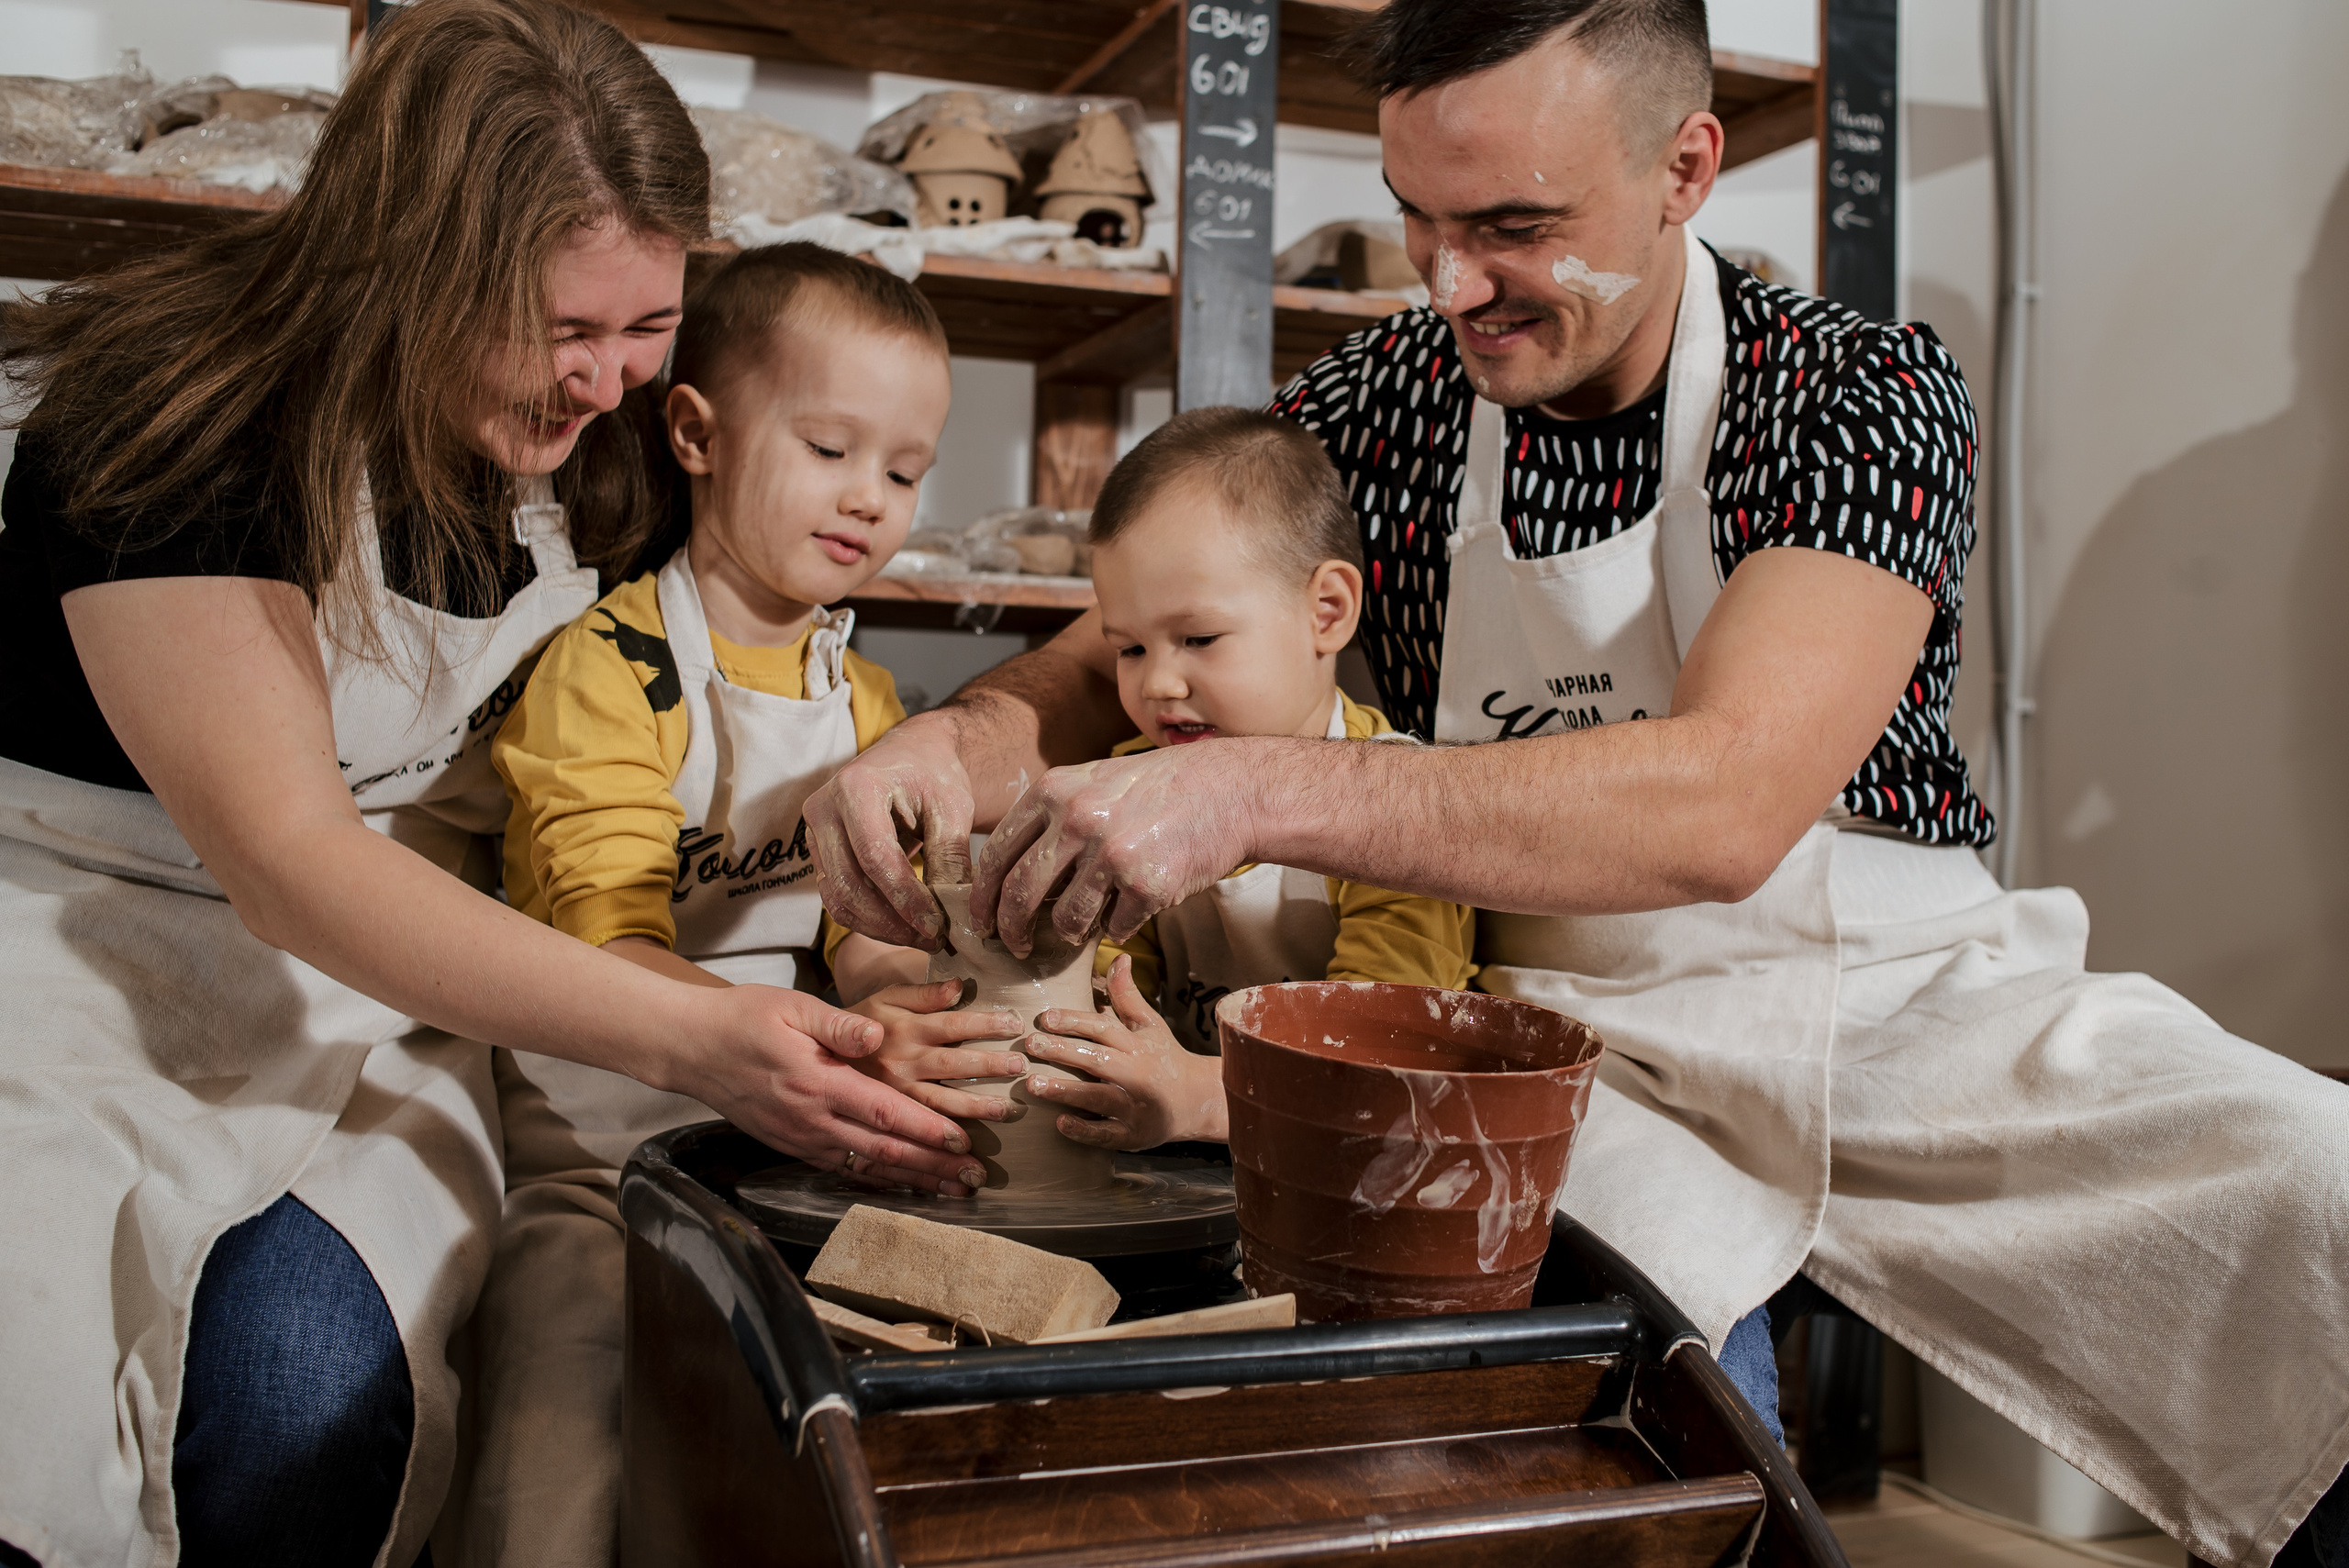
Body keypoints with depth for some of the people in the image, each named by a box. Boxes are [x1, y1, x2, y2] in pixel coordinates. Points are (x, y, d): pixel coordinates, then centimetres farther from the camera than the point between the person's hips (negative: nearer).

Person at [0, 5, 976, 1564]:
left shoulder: (602, 450, -1)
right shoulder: (175, 417, -19)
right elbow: (286, 861, -24)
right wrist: (686, 1039, -32)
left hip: (389, 984, 4)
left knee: (302, 1360, -25)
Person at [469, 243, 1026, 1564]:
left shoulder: (866, 704, 11)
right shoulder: (607, 668, -10)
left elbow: (875, 942, 3)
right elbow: (606, 956, -22)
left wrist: (915, 1037, -22)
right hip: (594, 1143, -5)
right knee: (568, 1430, -22)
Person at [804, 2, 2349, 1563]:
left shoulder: (1871, 394, -11)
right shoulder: (1380, 403, 0)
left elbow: (1721, 804, -28)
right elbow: (1109, 663, 3)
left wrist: (1250, 790, -36)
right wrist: (964, 738, -22)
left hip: (1911, 1001, 0)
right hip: (1581, 1046, 1)